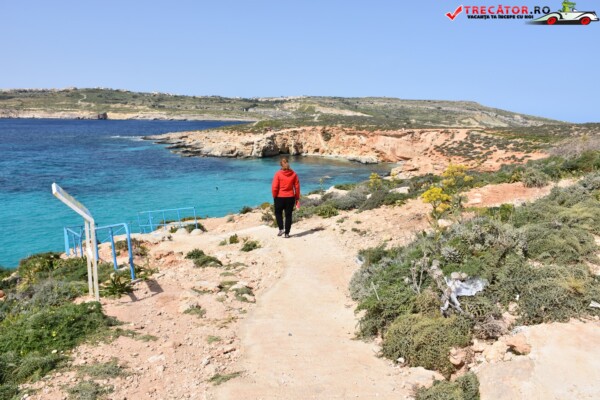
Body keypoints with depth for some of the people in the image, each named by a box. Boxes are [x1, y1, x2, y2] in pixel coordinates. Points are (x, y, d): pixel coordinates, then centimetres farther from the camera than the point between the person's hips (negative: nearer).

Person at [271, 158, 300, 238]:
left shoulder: (278, 174, -10)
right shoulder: (293, 174, -1)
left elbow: (274, 187, -12)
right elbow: (297, 187, 1)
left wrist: (274, 196, 2)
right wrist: (297, 198, 9)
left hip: (280, 197, -2)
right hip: (290, 197, 2)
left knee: (278, 213, 18)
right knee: (288, 215, 10)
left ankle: (281, 229, 3)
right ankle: (287, 233, 12)